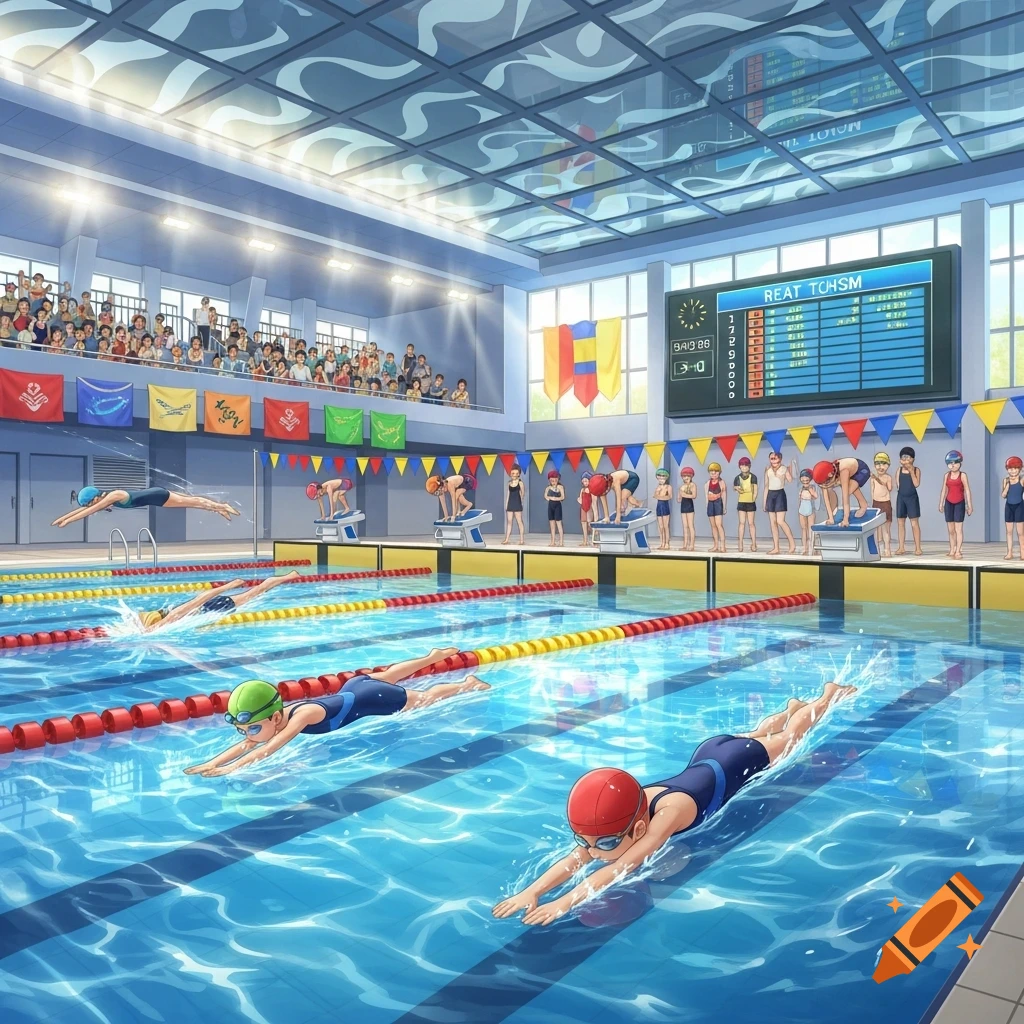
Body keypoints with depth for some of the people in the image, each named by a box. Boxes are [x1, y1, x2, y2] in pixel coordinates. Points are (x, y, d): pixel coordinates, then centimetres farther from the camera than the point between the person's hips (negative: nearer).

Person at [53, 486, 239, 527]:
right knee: (190, 501, 16)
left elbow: (89, 511, -28)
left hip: (157, 496, -8)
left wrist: (67, 521, -26)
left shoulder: (113, 496, -25)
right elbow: (83, 508, 8)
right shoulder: (105, 498, 0)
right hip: (152, 494, 8)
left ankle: (222, 507, 11)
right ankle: (220, 507, 26)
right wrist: (61, 518, 5)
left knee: (191, 502, 2)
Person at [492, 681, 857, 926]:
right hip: (708, 755, 4)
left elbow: (623, 867, -54)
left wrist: (566, 902, -62)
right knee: (756, 735, 34)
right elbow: (573, 860, -37)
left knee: (789, 737, 25)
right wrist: (530, 892, -52)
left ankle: (830, 695, 52)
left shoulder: (670, 812, -46)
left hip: (740, 764, -3)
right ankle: (790, 707, 63)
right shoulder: (625, 810, -31)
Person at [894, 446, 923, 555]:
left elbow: (916, 484, -14)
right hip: (901, 497, 3)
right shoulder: (899, 470, 4)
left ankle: (917, 547, 3)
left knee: (914, 523, -1)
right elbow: (897, 484, -1)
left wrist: (911, 471, -15)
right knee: (900, 522, 4)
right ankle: (901, 547, 10)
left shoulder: (916, 470, -3)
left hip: (912, 497, -3)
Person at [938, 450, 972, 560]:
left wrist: (969, 505, -8)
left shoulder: (963, 475, -4)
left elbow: (967, 491, -5)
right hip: (949, 503, 4)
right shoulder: (946, 475, 8)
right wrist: (941, 503, 8)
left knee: (958, 528, -5)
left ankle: (958, 551, -4)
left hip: (959, 503, -4)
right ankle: (952, 550, 15)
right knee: (950, 529, 7)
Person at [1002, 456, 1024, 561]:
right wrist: (1007, 484, -12)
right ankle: (1009, 552, 10)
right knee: (1009, 531, 6)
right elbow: (1003, 495, -4)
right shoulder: (1006, 480, 2)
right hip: (1009, 506, 3)